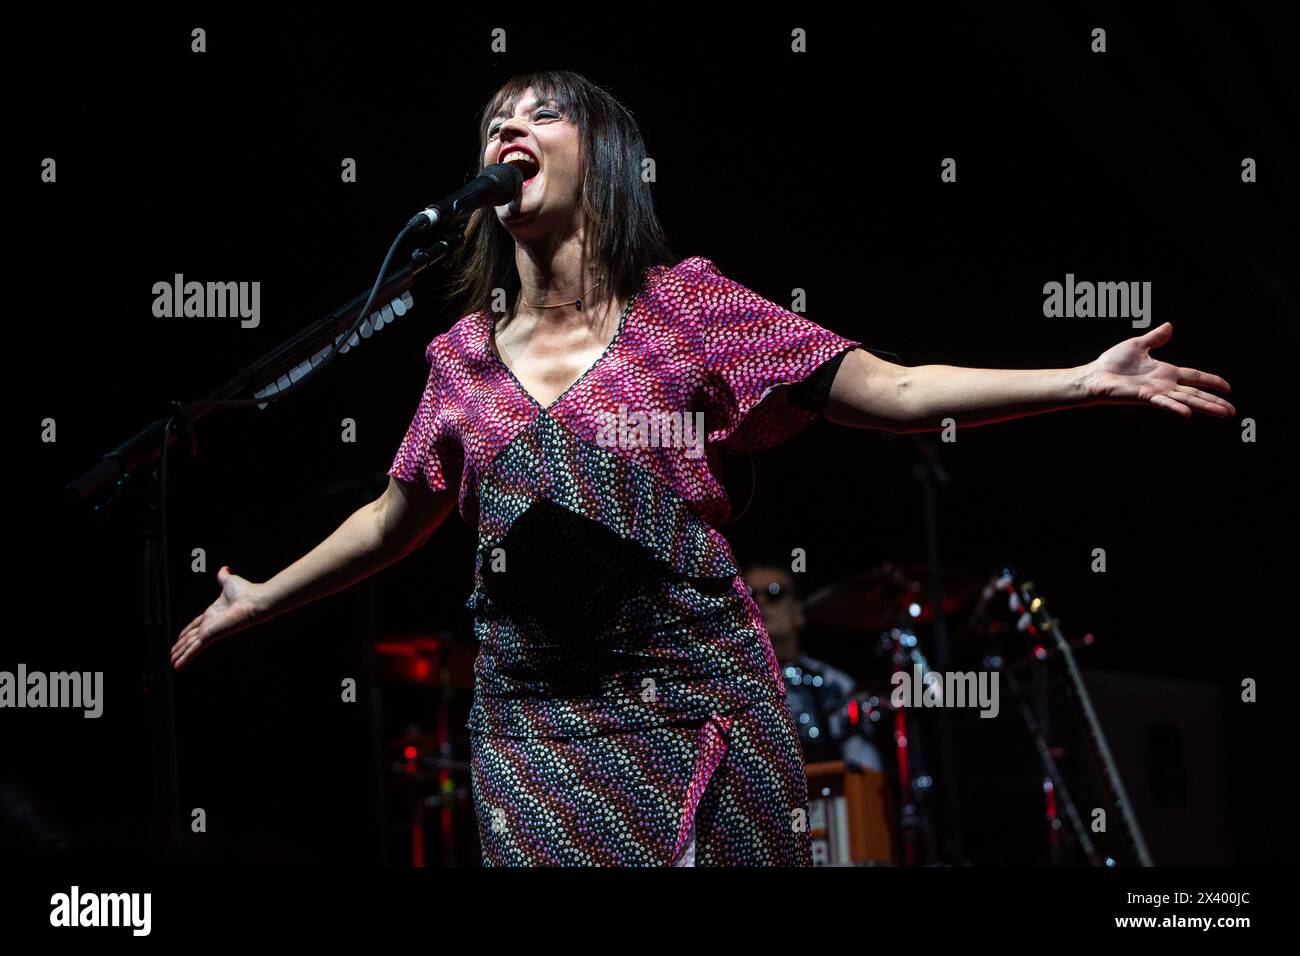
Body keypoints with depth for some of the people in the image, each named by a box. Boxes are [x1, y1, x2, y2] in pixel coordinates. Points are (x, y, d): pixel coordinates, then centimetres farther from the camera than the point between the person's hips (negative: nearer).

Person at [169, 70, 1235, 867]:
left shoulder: (687, 305, 0)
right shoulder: (463, 357, 8)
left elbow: (894, 392, -2)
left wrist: (1082, 382, -11)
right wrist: (262, 599, 32)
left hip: (697, 710, -2)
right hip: (535, 730, 2)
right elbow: (397, 517, 25)